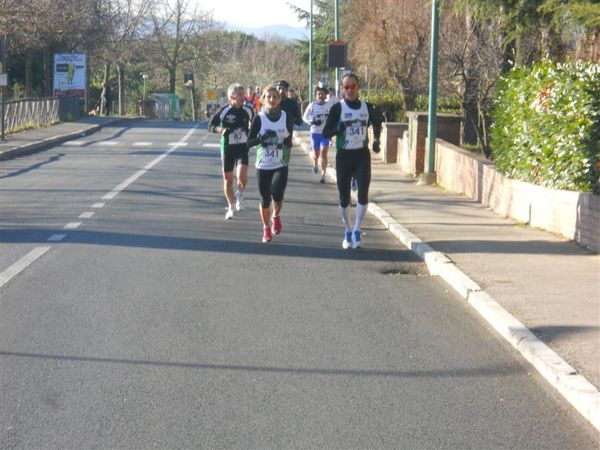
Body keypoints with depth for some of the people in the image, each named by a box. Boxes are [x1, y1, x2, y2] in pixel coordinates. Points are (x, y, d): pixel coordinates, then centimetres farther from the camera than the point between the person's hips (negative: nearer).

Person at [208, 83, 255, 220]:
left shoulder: (248, 110, -3)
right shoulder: (224, 111, -9)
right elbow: (210, 126, -2)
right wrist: (221, 129, -20)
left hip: (243, 147, 0)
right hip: (227, 148, 0)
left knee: (242, 176, -21)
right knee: (228, 179, 8)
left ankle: (240, 194, 13)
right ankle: (231, 207, 27)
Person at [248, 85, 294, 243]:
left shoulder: (286, 117, -2)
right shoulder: (259, 118, -6)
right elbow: (249, 141, -6)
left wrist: (287, 142, -9)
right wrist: (262, 139, -23)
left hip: (281, 165, 0)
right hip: (263, 165, 0)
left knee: (277, 195, -19)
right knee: (265, 199, 5)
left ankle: (276, 216, 15)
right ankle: (266, 229, 28)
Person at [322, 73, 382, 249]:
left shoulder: (367, 107, 4)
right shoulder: (337, 108, -4)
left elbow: (377, 123, 23)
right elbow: (325, 132, -6)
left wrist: (376, 140, 9)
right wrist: (338, 128, -25)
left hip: (362, 155, 1)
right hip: (344, 155, -1)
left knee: (363, 194, -15)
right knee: (344, 198, 5)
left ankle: (356, 230, -3)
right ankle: (348, 231, 24)